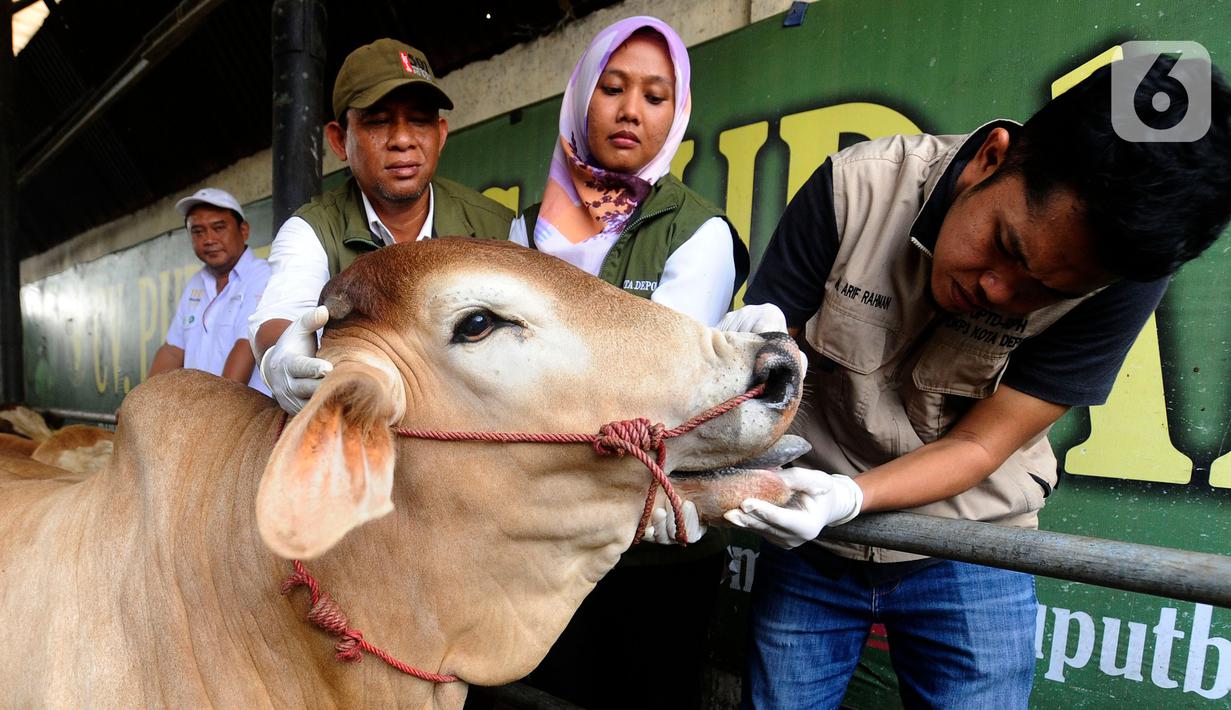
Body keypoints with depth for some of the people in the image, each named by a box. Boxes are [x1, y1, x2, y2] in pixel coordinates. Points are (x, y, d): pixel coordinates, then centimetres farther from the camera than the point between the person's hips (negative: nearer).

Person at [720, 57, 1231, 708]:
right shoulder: (858, 187, -19)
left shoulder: (1120, 273, -17)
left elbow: (978, 446, -16)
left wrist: (850, 498, -32)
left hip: (969, 551, 0)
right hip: (804, 534, 1)